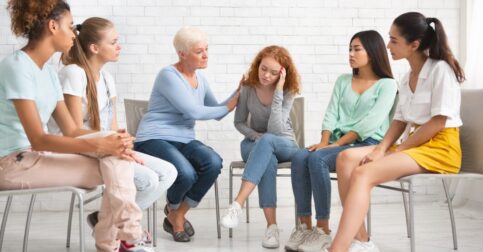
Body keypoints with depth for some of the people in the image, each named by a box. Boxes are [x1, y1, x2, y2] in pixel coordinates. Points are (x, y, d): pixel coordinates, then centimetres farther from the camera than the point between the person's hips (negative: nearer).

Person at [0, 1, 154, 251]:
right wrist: (99, 145, -27)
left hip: (37, 154, 8)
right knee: (116, 170, -17)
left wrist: (111, 140, -11)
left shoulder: (48, 71, 12)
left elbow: (71, 130, 8)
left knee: (115, 151, -11)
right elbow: (38, 139, -22)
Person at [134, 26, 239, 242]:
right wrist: (227, 108, -5)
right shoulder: (169, 76, -10)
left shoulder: (200, 78, 14)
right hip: (154, 139, -6)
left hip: (184, 141, 7)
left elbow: (216, 113, 16)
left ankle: (178, 215, -7)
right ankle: (173, 210, 4)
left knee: (214, 163, -27)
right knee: (186, 174, -35)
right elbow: (194, 111, -17)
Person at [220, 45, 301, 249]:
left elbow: (275, 131, -26)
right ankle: (271, 226, -40)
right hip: (255, 144, 1)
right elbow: (239, 122, 3)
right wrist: (257, 136, -16)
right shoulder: (248, 88, -9)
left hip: (284, 144, -1)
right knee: (268, 160, -37)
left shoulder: (287, 91, -14)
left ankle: (237, 205, -47)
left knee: (267, 141, -39)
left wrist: (278, 92, -30)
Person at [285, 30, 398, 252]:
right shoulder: (342, 81, 21)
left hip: (368, 145, -5)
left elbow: (371, 122, -10)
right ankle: (304, 225, -24)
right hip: (338, 143, 5)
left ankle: (323, 230, -25)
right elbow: (331, 114, 11)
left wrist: (336, 144, -17)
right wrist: (325, 141, -9)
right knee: (299, 157, -26)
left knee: (317, 159, -32)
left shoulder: (387, 85, 3)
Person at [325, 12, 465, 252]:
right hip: (412, 146, 8)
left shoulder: (440, 69, -8)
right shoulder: (407, 78, 18)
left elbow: (439, 122, -14)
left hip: (440, 148, -8)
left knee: (363, 174, -28)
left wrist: (397, 150, -12)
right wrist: (382, 148, -4)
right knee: (347, 158, -13)